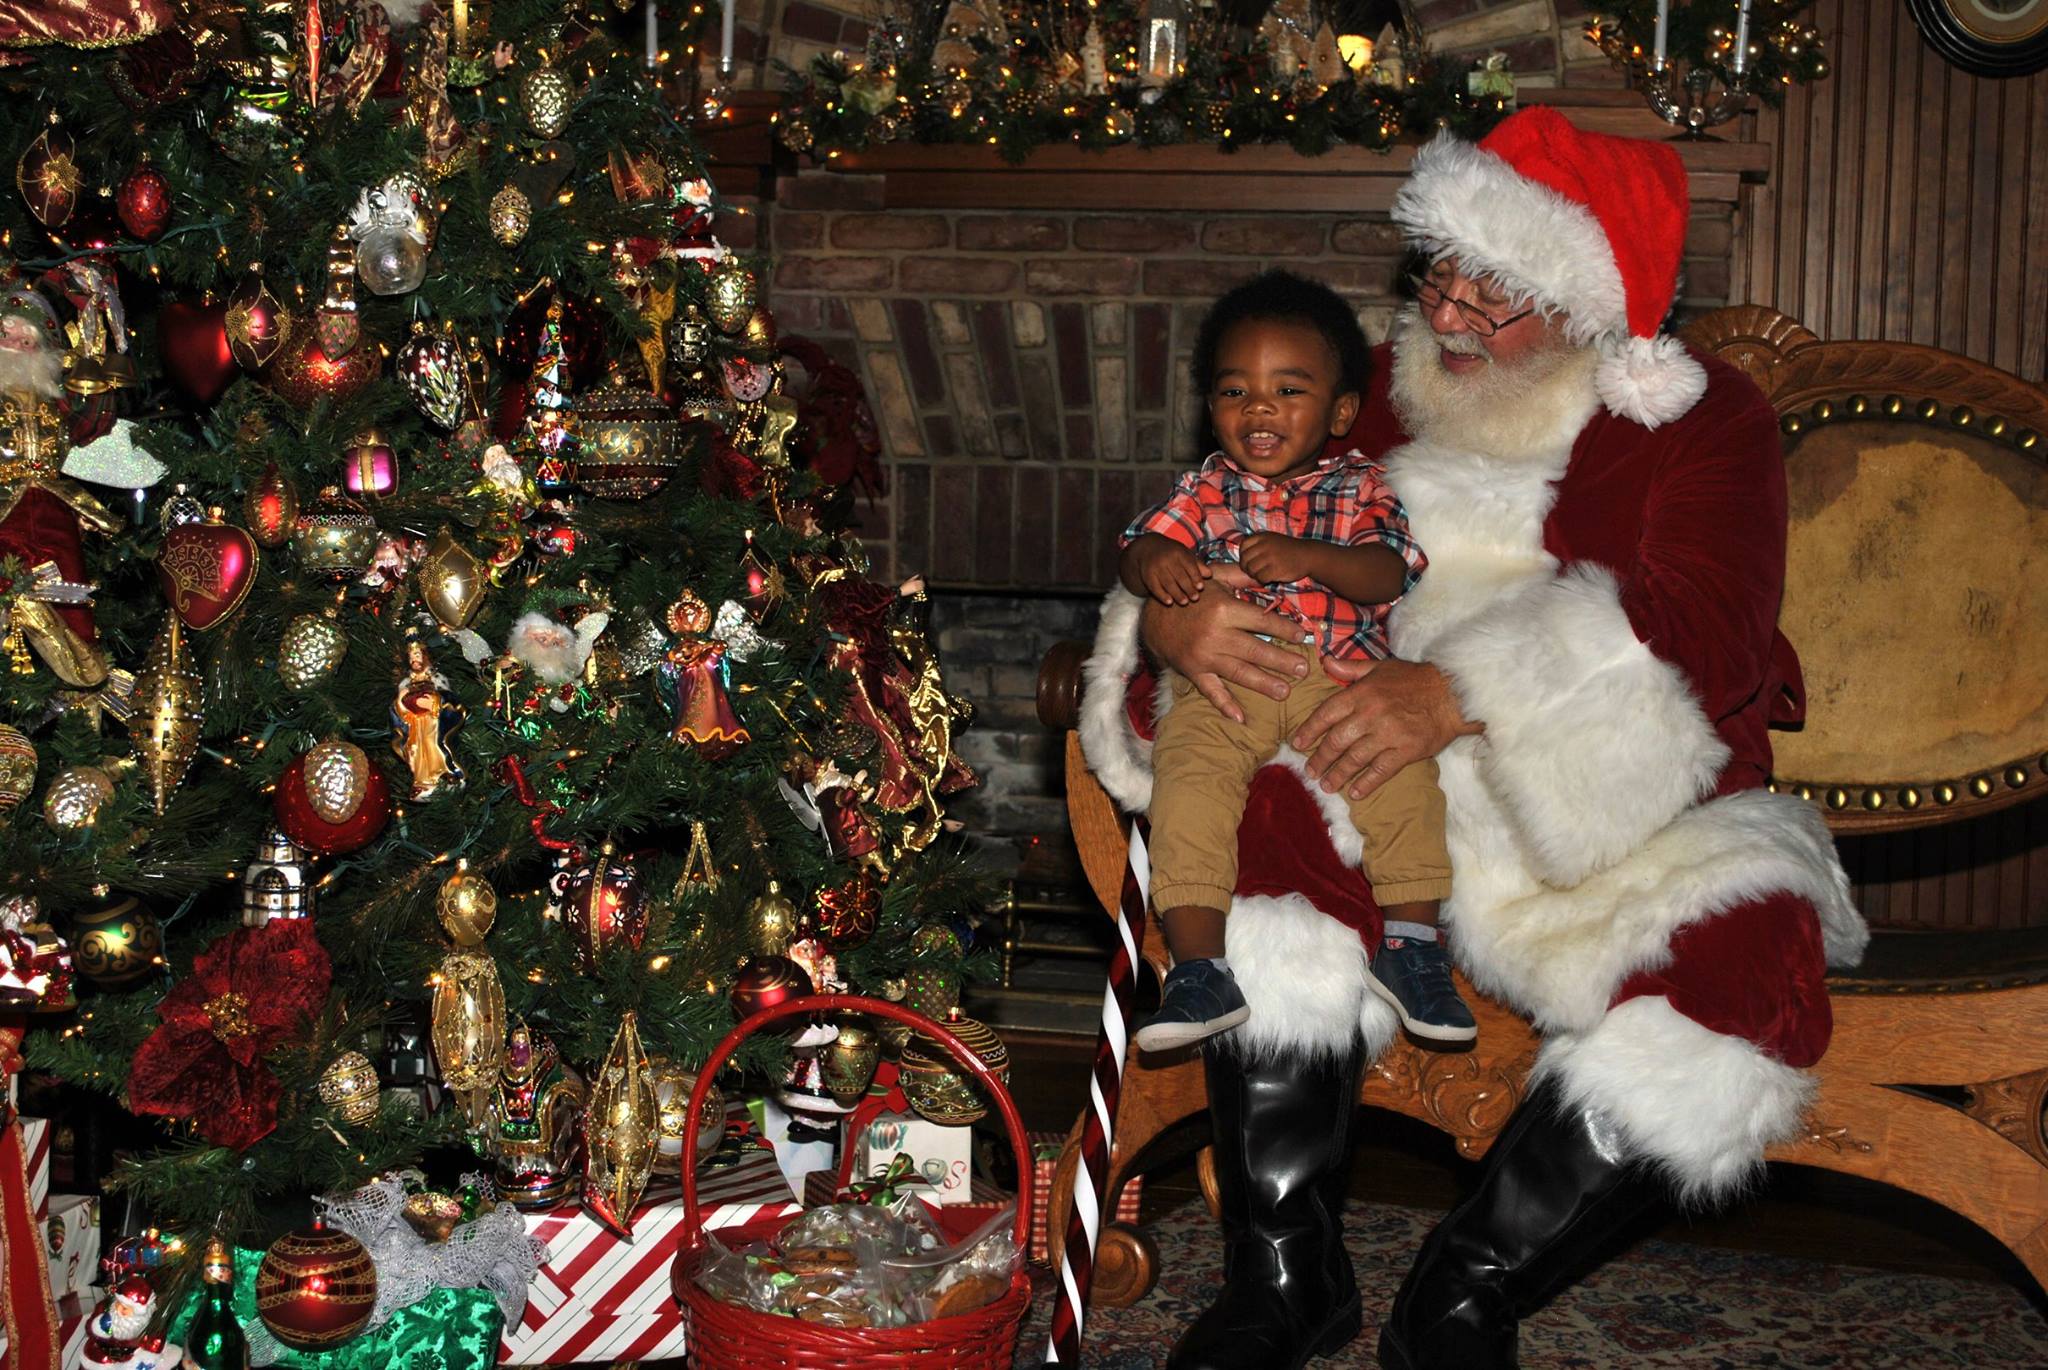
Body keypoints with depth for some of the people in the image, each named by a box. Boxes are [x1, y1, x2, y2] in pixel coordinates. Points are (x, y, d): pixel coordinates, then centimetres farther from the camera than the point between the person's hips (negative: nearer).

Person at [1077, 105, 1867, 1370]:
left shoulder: (1704, 418, 0)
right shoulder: (1387, 402, 10)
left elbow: (1706, 630, -16)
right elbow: (1229, 527, 12)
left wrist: (1465, 691, -30)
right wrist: (1170, 616, -15)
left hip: (1629, 826, -2)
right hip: (1403, 793, 2)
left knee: (1744, 963, -31)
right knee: (1274, 824, -29)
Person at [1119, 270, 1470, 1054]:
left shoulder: (1359, 489, 15)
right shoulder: (1204, 491, 19)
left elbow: (1388, 574, -1)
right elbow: (1134, 554, 8)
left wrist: (1307, 557, -20)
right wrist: (1157, 561, -18)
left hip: (1340, 677, 0)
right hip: (1223, 680, 0)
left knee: (1402, 770, -26)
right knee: (1189, 774, -27)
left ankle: (1411, 944, -15)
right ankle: (1198, 967, -29)